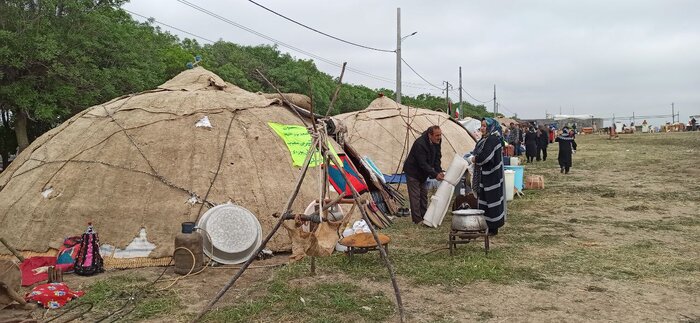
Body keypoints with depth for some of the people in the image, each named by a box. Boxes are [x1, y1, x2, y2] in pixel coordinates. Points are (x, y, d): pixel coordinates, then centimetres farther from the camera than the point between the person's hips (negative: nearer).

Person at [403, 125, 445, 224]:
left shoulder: (436, 142, -8)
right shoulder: (420, 144, -33)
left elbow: (437, 158, 0)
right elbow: (423, 164, -32)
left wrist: (439, 171, -13)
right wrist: (435, 175, -31)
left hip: (422, 173, 9)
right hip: (413, 172, -9)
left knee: (423, 195, 14)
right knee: (415, 196, -6)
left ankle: (424, 216, 23)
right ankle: (417, 220, -1)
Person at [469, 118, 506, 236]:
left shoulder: (493, 140, -17)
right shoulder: (485, 139, 13)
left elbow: (486, 156, -26)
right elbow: (478, 154, 19)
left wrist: (475, 159, -10)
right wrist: (476, 158, -1)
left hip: (491, 176, -10)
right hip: (484, 175, 10)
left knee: (491, 200, -2)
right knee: (483, 199, 13)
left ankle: (493, 228, 7)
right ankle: (486, 225, 23)